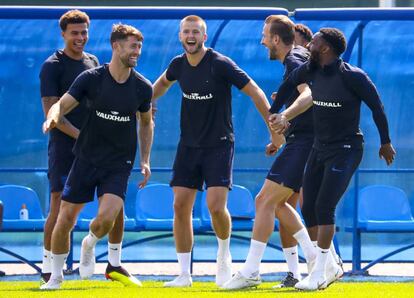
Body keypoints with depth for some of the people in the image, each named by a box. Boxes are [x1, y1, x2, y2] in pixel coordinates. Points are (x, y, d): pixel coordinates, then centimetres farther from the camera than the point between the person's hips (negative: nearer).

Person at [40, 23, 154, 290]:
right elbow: (62, 105, -7)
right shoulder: (91, 78, -8)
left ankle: (89, 246, 15)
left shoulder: (142, 87, -2)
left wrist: (145, 161, 8)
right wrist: (53, 117, -31)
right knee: (65, 219, 0)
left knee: (106, 219, -21)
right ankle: (56, 276, 21)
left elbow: (146, 122, 13)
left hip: (119, 163, 0)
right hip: (86, 158, 0)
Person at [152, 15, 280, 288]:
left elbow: (255, 92, -14)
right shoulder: (179, 65, 2)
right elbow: (163, 83, 26)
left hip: (219, 145, -5)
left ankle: (224, 254, 15)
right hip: (189, 144, 5)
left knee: (216, 206, -16)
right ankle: (184, 274, 6)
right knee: (181, 206, -2)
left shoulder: (221, 64, -16)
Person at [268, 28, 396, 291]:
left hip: (346, 150, -8)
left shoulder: (352, 77, -18)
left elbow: (377, 106, -9)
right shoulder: (309, 71, 1)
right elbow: (287, 86, 21)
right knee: (309, 209, 5)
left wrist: (386, 143, -1)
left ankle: (319, 274, -11)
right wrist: (275, 114, 19)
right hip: (320, 148, 8)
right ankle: (331, 267, 17)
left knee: (324, 208, -15)